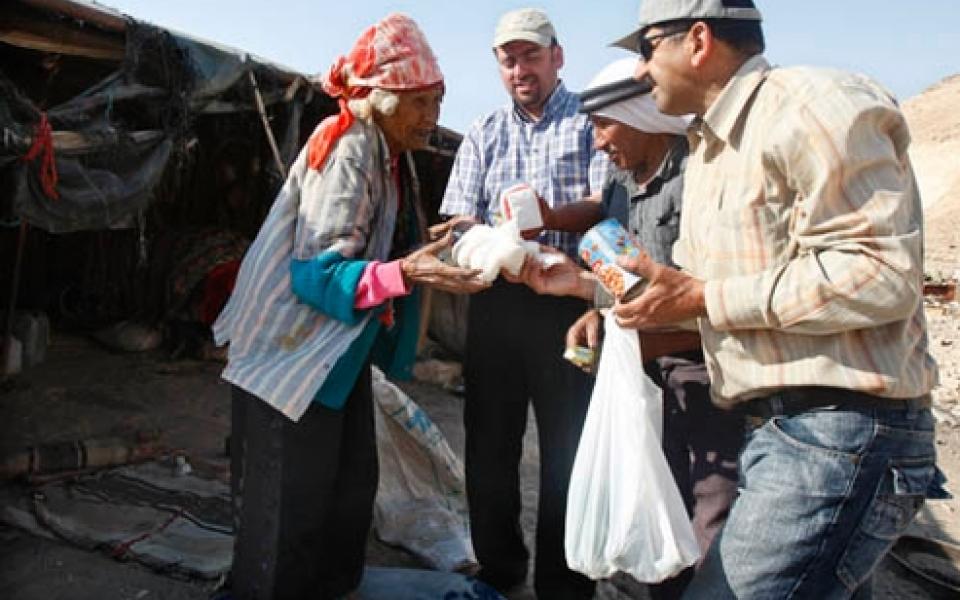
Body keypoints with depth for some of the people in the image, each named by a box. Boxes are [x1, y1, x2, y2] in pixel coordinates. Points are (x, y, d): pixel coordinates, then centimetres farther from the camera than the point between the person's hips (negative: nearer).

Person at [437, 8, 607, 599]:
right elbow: (459, 218, 5)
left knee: (568, 447, 0)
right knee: (489, 439, 10)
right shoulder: (483, 133, 15)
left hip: (566, 301, -3)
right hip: (496, 301, 4)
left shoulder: (589, 121, 5)